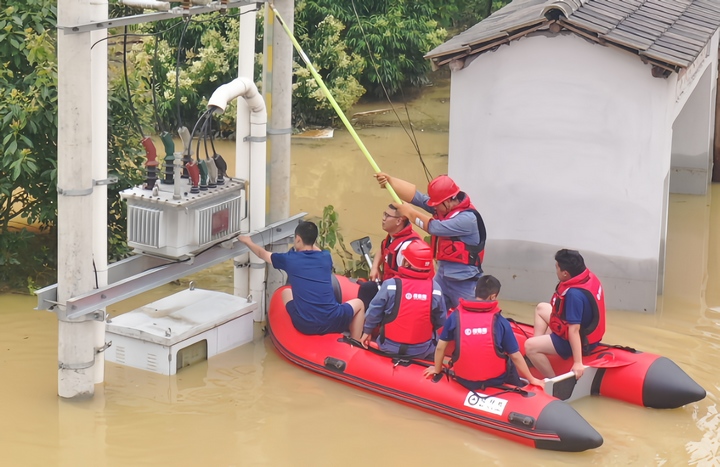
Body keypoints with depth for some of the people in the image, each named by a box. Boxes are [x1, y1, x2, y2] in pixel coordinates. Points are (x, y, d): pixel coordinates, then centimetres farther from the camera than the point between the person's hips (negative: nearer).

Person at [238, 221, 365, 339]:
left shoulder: (290, 259, 1)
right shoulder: (326, 257, 5)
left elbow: (262, 254, 22)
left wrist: (248, 242, 41)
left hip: (305, 326, 0)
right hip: (332, 322, 0)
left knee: (286, 292, 29)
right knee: (358, 304, 30)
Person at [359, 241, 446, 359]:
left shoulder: (391, 285, -15)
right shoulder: (435, 288, -10)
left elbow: (374, 311, -5)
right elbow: (440, 321, 0)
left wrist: (367, 332, 12)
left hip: (390, 348, 0)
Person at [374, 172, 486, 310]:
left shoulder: (467, 218, -20)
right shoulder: (444, 206, 5)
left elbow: (435, 227, -21)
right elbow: (415, 195, 0)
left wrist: (410, 213, -9)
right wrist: (389, 180, -10)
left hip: (463, 281, -8)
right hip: (442, 274, 8)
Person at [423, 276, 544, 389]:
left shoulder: (455, 316, -7)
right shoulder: (500, 321, -10)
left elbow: (440, 347, 1)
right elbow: (515, 356, -4)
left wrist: (437, 369, 19)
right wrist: (531, 379, 10)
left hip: (464, 381, 2)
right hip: (495, 379, -1)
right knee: (510, 363, 31)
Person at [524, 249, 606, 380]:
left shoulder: (574, 294, -33)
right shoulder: (589, 276, -7)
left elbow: (574, 330, -32)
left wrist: (578, 363, -31)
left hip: (581, 341, -10)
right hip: (589, 332, 10)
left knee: (530, 346, -11)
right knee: (541, 308, 21)